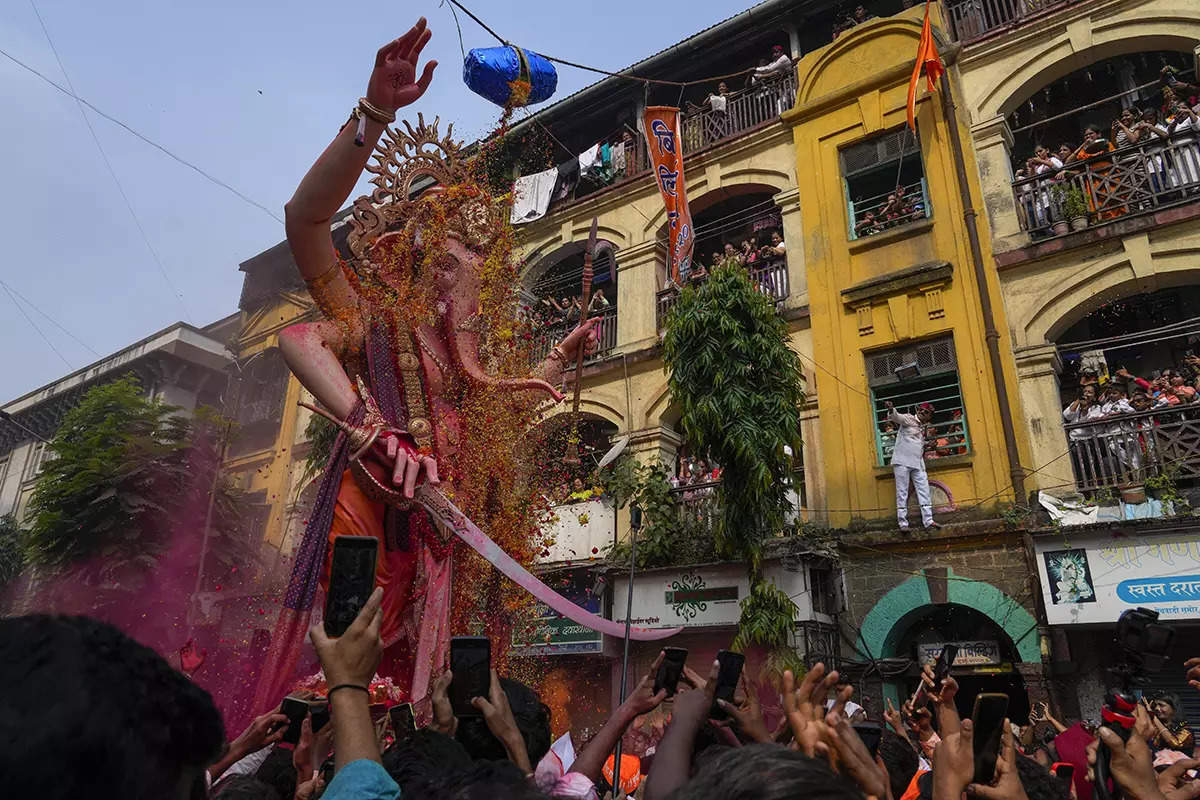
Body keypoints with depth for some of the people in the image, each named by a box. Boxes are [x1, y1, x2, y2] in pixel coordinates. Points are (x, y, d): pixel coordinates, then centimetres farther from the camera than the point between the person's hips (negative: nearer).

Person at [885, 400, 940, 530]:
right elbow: (896, 417, -22)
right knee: (902, 492, -4)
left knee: (924, 490, 1)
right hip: (902, 461, -7)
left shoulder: (923, 427, 18)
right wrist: (891, 409, -42)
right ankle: (903, 523, -3)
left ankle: (928, 521, 4)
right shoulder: (908, 419, -1)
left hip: (918, 463, 7)